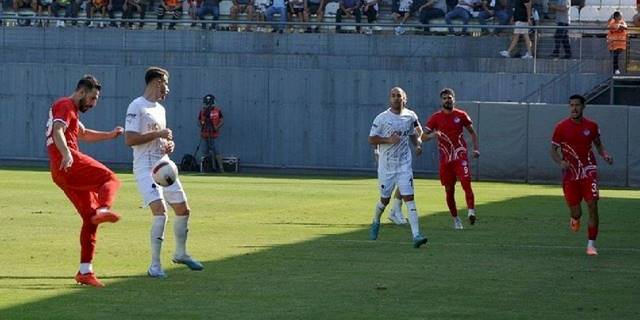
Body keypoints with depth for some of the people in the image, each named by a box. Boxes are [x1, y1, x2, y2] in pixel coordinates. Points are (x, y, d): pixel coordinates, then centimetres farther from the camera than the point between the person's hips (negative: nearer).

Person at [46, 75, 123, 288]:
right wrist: (66, 154, -35)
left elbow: (83, 134, 50)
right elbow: (58, 132, -18)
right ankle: (103, 209, -51)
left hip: (61, 172, 10)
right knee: (110, 180, -19)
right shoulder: (65, 106, 0)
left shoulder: (71, 110, 33)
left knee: (90, 218, 7)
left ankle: (85, 272, 5)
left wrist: (109, 135, 40)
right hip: (70, 164, -10)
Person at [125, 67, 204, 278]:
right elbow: (129, 139, -19)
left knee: (183, 210, 14)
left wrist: (168, 144, 8)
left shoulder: (159, 109, 18)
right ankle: (155, 266, -15)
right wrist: (158, 134, -18)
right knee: (160, 212, -21)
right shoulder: (137, 107, -10)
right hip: (146, 168, -9)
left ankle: (180, 254, 36)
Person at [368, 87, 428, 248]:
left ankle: (416, 235, -18)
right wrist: (389, 140, -20)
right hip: (386, 166, -1)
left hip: (404, 164, 1)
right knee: (385, 200, 12)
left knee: (409, 197, -11)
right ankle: (376, 223, 43)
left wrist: (418, 143, -1)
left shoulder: (410, 116, 5)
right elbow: (371, 139, -6)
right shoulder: (382, 118, -6)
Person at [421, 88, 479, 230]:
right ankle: (455, 219, 16)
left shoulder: (461, 115, 3)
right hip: (445, 159, 1)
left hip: (460, 156, -1)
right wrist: (433, 135, -22)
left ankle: (471, 211, -24)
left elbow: (472, 132, 14)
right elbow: (423, 136, 0)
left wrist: (475, 149, 2)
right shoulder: (436, 117, 2)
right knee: (449, 191, 5)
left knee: (466, 183, -20)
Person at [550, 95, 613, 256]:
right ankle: (575, 218, 42)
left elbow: (598, 144, 18)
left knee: (593, 206, -13)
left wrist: (605, 154, -3)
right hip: (570, 174, -1)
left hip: (588, 171, 1)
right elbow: (553, 151, 2)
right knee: (575, 212, 1)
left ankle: (591, 245, -5)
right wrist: (561, 162, -18)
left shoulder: (591, 126, 2)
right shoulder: (561, 127, -3)